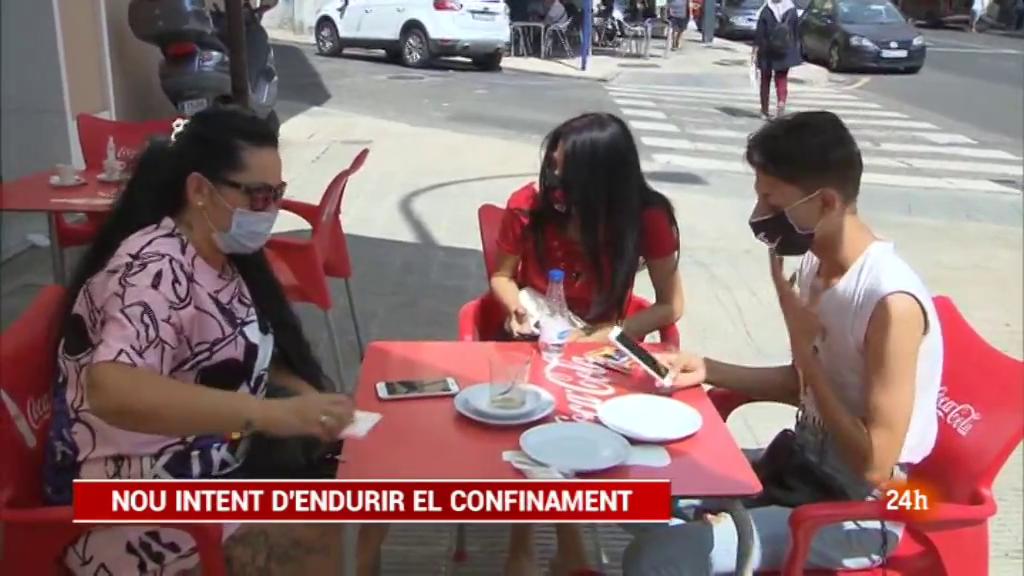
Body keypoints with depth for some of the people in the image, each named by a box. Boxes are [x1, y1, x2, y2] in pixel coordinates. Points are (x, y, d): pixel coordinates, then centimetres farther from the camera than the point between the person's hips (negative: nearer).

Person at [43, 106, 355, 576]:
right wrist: (272, 414, -44)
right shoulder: (157, 269, -23)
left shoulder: (223, 253, 4)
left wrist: (306, 396, -3)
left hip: (203, 466, 9)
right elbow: (111, 392, -38)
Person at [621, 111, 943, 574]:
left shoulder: (891, 303, -26)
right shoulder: (815, 263, -2)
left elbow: (874, 466, -23)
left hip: (855, 514, -8)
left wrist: (803, 345, -21)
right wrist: (710, 371, 1)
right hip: (800, 466, 8)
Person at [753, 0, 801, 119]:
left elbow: (759, 32, -11)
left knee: (765, 80, 12)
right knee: (782, 79, 9)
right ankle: (782, 102, -19)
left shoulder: (766, 10, -10)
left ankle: (765, 111, 17)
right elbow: (796, 32, 4)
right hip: (785, 51, 1)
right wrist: (796, 46, 15)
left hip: (767, 51, -1)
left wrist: (755, 50, -7)